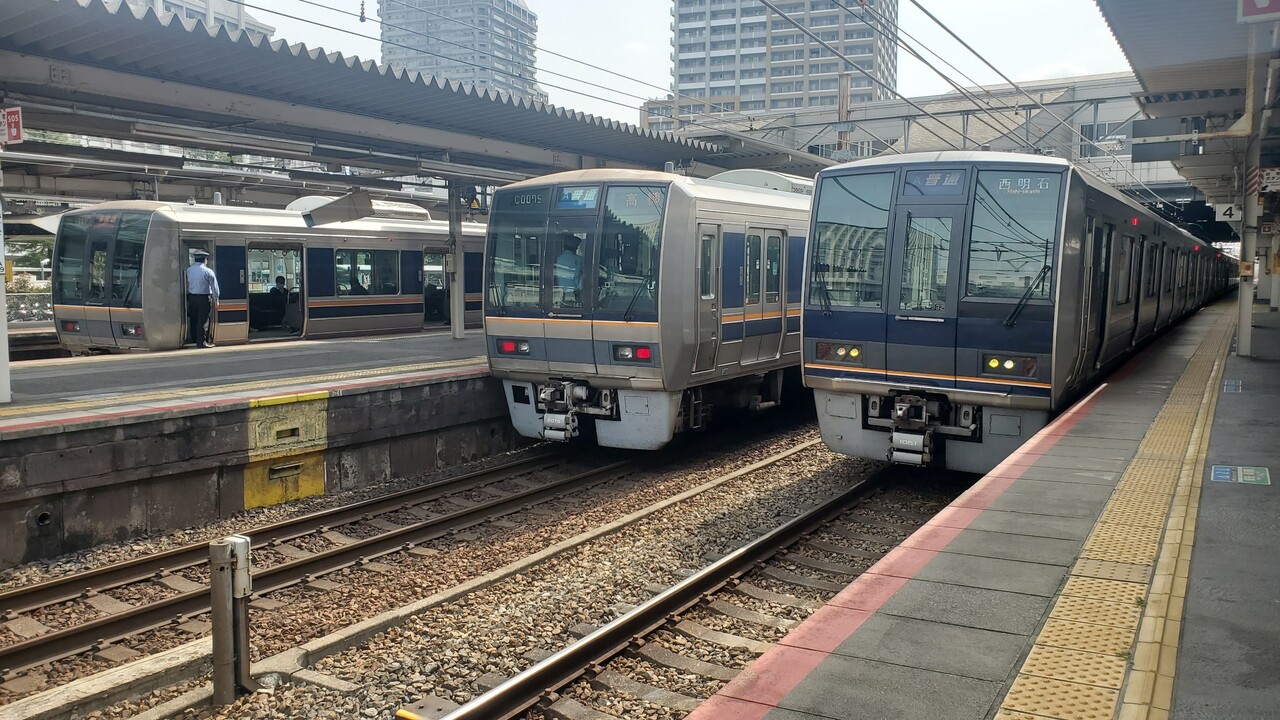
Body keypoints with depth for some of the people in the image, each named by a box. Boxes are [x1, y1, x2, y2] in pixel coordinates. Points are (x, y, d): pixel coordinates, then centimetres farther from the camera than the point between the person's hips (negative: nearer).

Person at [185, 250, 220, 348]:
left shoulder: (189, 270, 2)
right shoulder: (208, 271, -10)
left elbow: (187, 284, 9)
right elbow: (214, 286, -7)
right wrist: (216, 299, -1)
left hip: (191, 297, 5)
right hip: (204, 298, -5)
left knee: (193, 319, 16)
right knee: (203, 320, -3)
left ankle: (194, 339, 27)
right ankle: (202, 342, -5)